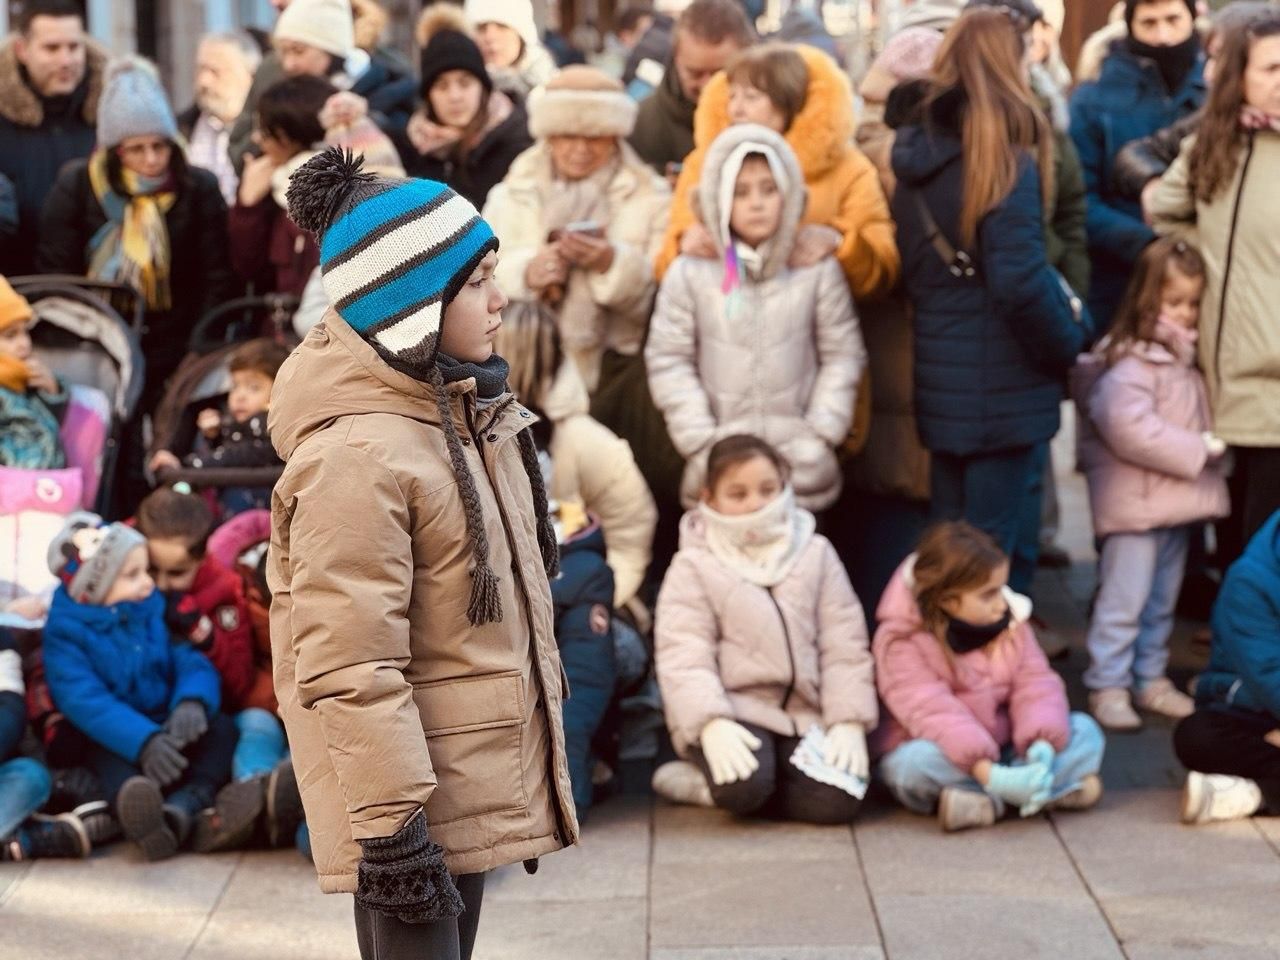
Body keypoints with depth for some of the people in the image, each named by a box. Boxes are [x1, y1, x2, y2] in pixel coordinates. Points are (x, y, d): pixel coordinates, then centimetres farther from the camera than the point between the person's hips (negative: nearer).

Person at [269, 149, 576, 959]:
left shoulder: (458, 405, 9)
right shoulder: (356, 456, -22)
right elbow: (350, 669, -24)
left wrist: (541, 717, 24)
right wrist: (392, 822, -23)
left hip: (474, 779, 9)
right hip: (420, 801, -9)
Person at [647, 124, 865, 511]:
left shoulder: (818, 270, 1)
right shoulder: (689, 274, 0)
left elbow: (843, 354, 5)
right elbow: (669, 361, 1)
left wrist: (820, 436, -3)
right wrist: (702, 442, -6)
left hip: (802, 466, 0)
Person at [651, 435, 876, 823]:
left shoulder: (816, 554, 11)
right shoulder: (694, 566, 2)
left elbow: (844, 646, 6)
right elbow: (683, 656, -9)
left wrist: (849, 721, -7)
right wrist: (711, 723, -26)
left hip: (805, 713, 4)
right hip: (733, 711, -4)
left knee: (836, 801, -23)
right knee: (742, 788, -35)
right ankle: (727, 780, 2)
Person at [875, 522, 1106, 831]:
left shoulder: (1011, 623, 0)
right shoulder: (902, 643, -18)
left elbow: (1036, 685, -7)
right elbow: (933, 714, -28)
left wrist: (1042, 744, -28)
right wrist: (989, 774, -40)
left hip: (1004, 751, 5)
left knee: (1085, 730, -11)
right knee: (915, 762, -37)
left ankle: (986, 802, -29)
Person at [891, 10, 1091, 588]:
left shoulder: (916, 158, 6)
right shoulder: (1008, 163, -16)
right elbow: (1020, 283, -21)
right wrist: (1069, 343, -5)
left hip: (939, 382, 7)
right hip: (1003, 386, -7)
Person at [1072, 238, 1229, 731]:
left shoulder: (1184, 356, 13)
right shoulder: (1127, 362, -17)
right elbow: (1131, 429, -26)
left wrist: (1210, 446, 6)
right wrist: (1198, 450, -22)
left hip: (1177, 500, 9)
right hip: (1135, 501, -9)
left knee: (1162, 601, 16)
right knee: (1124, 601, -4)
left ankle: (1151, 679, 26)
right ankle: (1107, 686, 3)